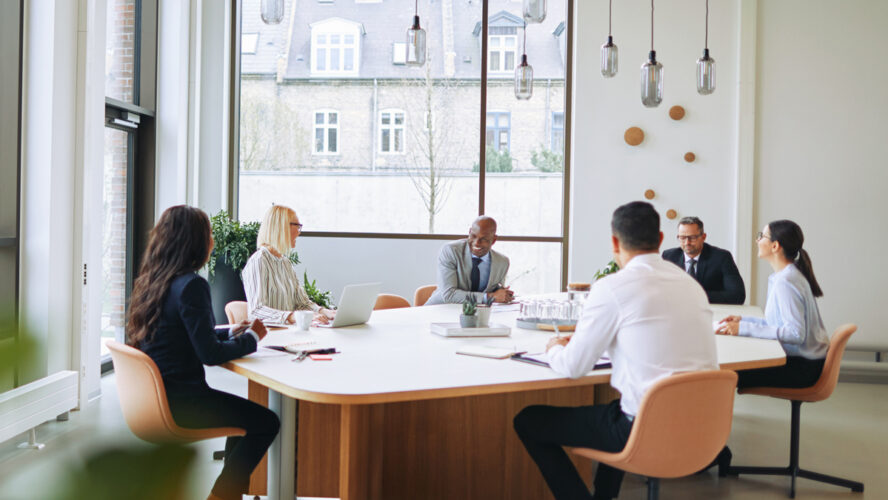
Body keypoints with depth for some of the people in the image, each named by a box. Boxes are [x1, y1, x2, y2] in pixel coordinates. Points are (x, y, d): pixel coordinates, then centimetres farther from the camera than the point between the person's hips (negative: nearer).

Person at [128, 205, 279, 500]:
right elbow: (210, 354, -21)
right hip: (179, 402, -10)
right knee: (267, 422, -1)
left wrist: (231, 334, 13)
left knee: (244, 410, 25)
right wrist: (251, 338, -5)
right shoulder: (191, 285, -21)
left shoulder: (153, 280, 7)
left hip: (156, 394, 10)